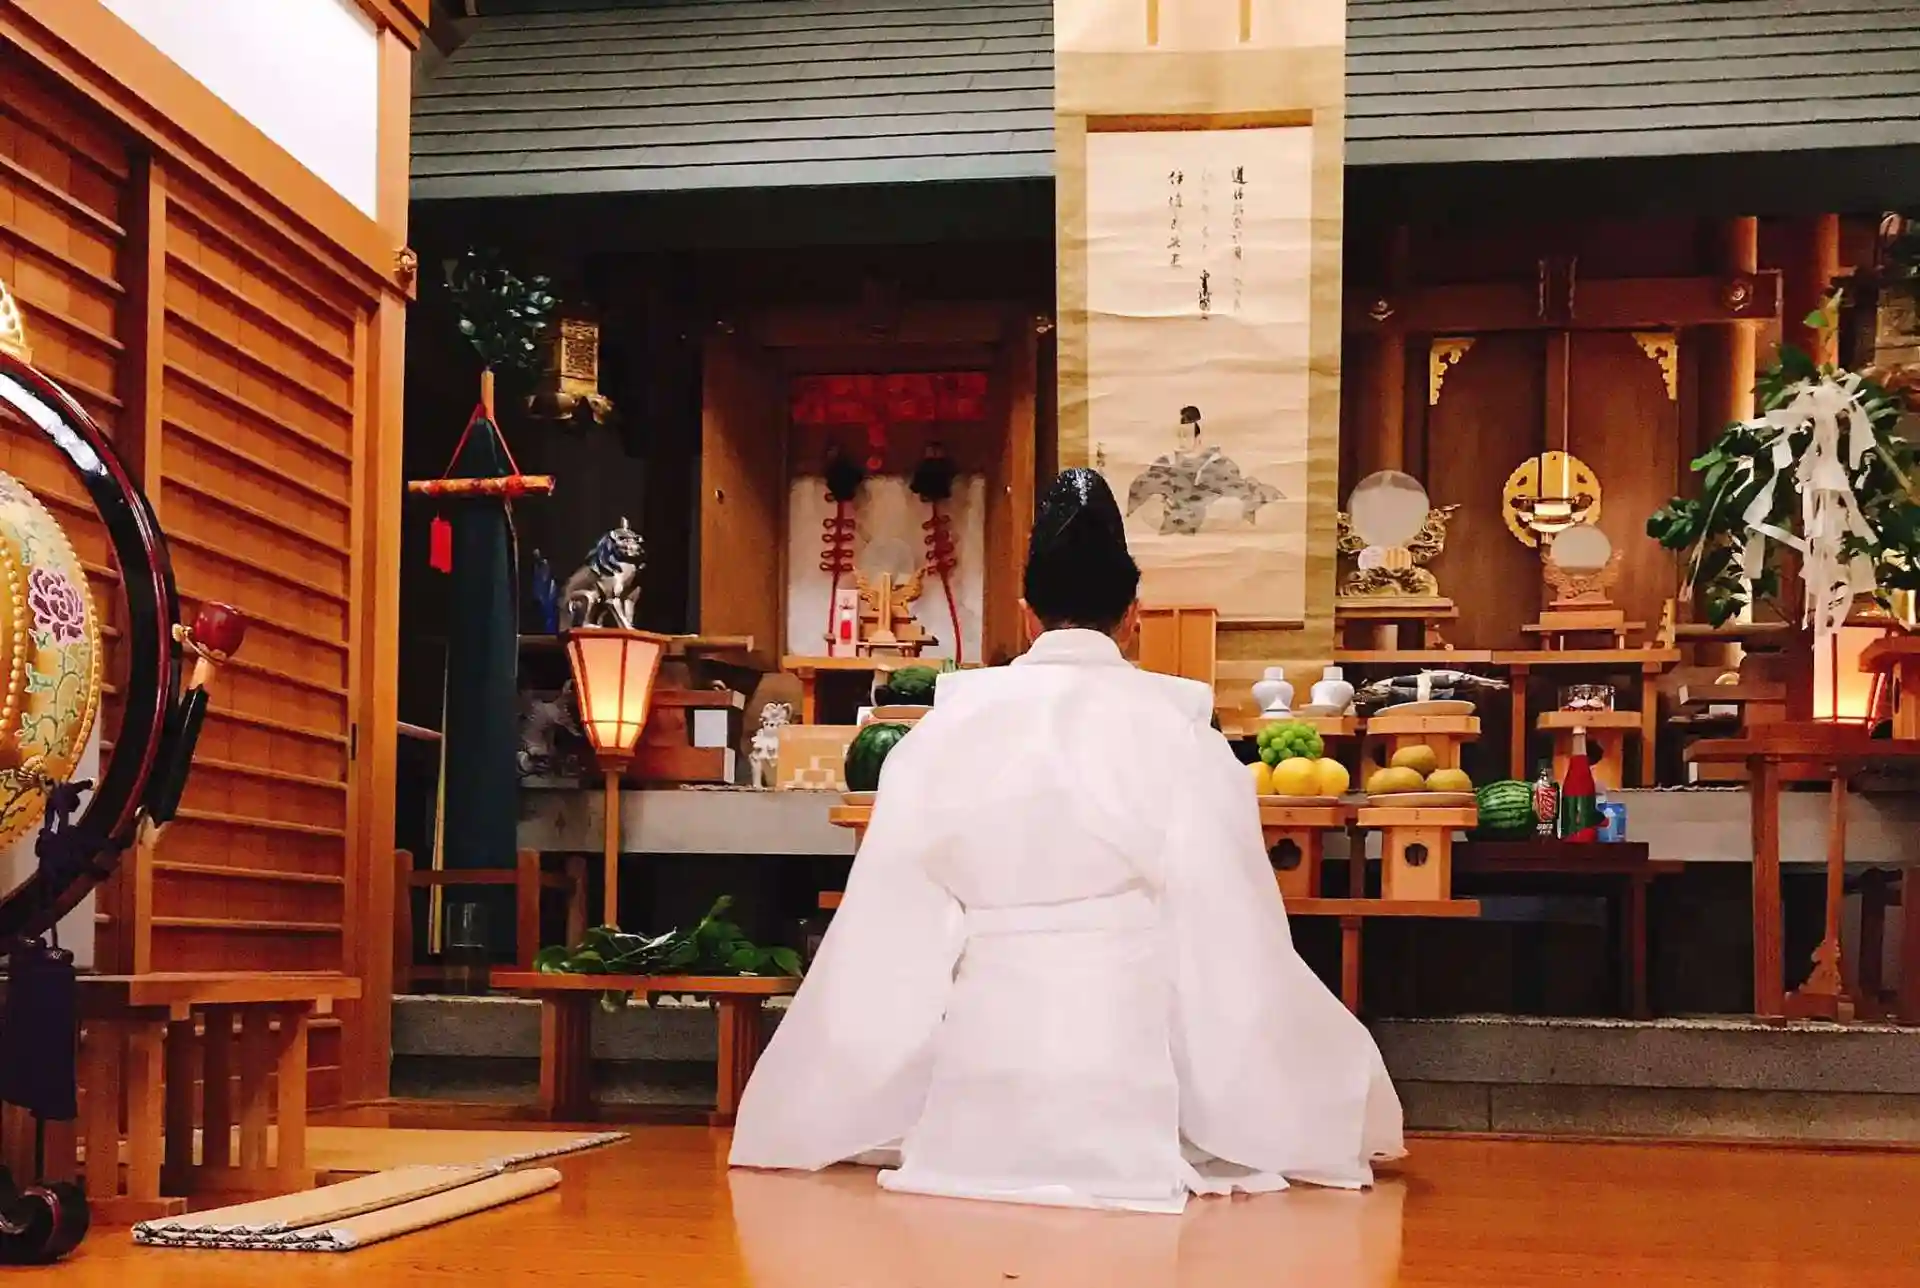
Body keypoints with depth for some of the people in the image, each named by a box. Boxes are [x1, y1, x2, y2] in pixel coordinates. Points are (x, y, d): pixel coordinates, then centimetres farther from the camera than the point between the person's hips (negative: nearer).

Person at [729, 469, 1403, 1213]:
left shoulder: (950, 726, 0)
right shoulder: (1177, 731, -5)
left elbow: (887, 939, 2)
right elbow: (1232, 941, -2)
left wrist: (806, 1127, 14)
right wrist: (1323, 1135, 11)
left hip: (974, 1120, 2)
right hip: (1130, 1122, -2)